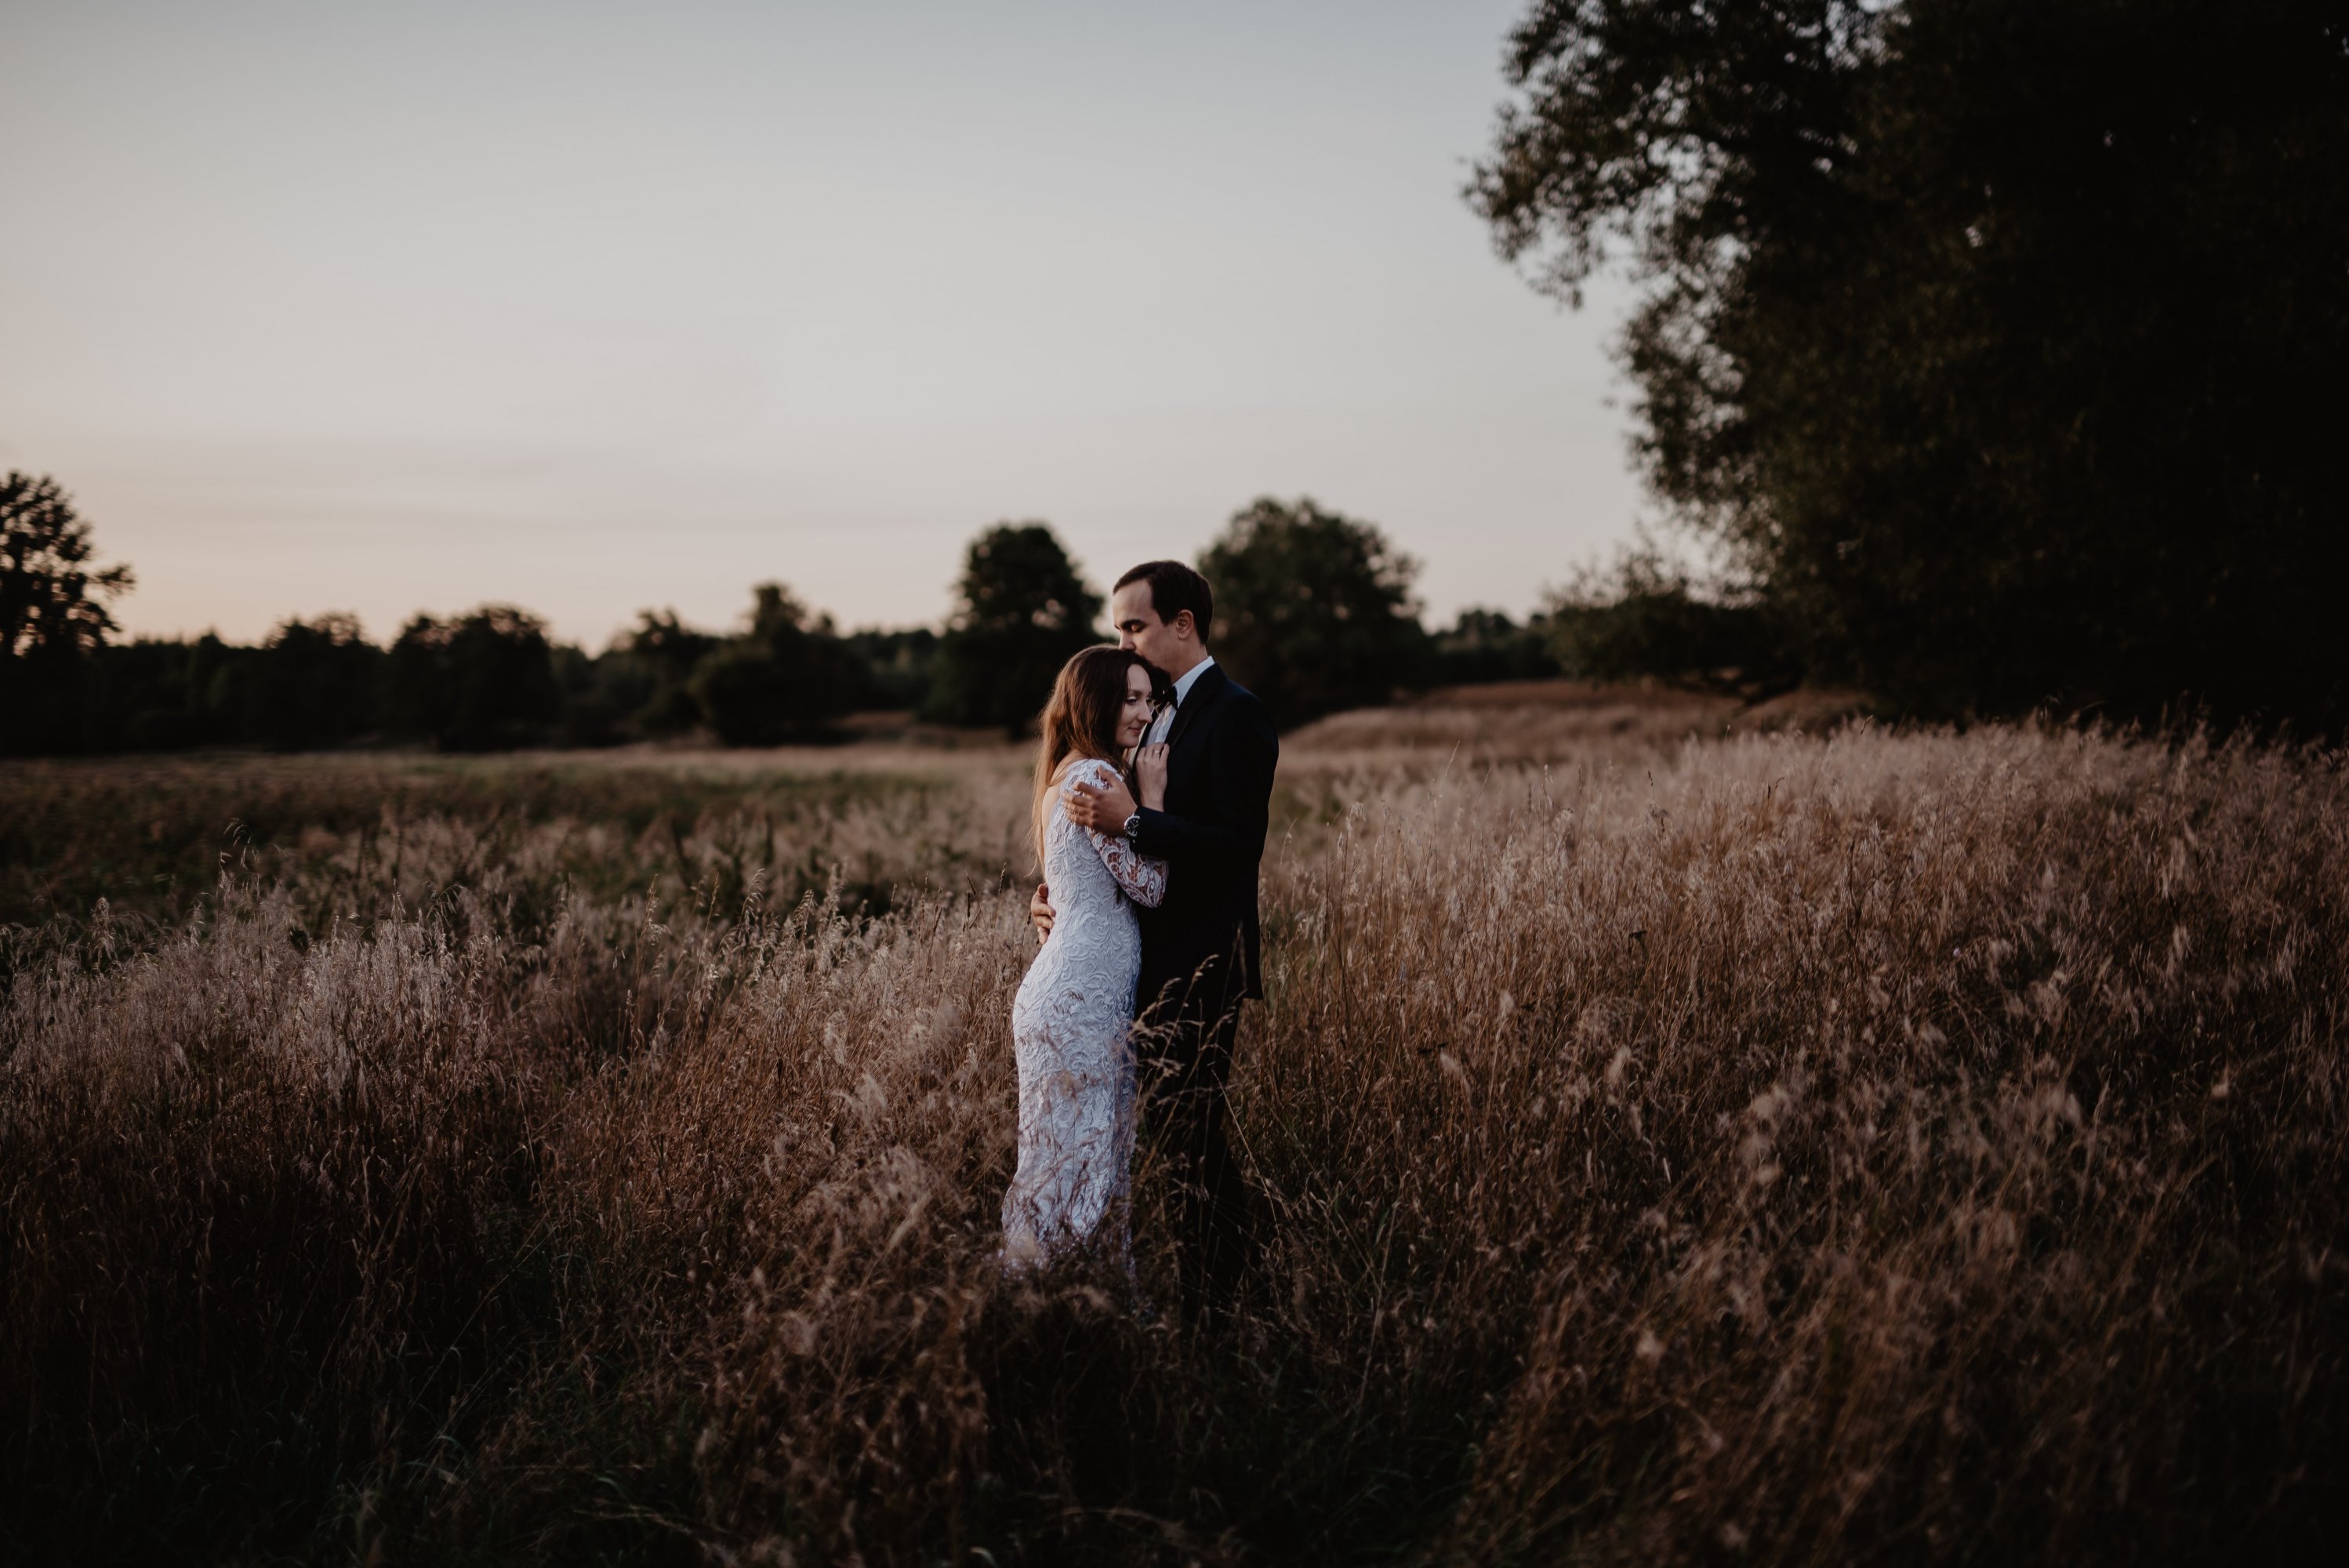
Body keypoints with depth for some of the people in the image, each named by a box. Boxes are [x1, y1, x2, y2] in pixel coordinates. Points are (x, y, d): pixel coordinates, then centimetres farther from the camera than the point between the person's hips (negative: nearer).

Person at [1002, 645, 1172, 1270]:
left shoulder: (1067, 777, 17)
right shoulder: (1097, 776, -14)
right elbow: (1148, 884, -14)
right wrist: (1152, 796, -8)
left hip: (1081, 1001, 10)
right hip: (1082, 1007, -10)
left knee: (1110, 1163, 13)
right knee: (1072, 1166, -5)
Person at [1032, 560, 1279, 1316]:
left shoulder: (1233, 714, -12)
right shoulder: (1158, 714, 17)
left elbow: (1239, 846, -21)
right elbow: (1134, 834, 20)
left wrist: (1132, 821, -24)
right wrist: (1054, 888, 5)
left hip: (1202, 958, -9)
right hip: (1158, 955, 9)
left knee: (1185, 1129, -6)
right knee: (1169, 1122, 12)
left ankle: (1213, 1300, 4)